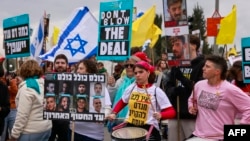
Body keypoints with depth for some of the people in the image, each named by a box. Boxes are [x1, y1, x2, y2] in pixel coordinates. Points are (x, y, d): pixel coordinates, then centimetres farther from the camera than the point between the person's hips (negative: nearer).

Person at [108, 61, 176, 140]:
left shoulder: (157, 91, -7)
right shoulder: (131, 88, 5)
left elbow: (171, 112, -9)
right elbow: (122, 102, 23)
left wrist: (161, 115, -29)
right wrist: (114, 113, 7)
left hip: (149, 129, -3)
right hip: (130, 126, 3)